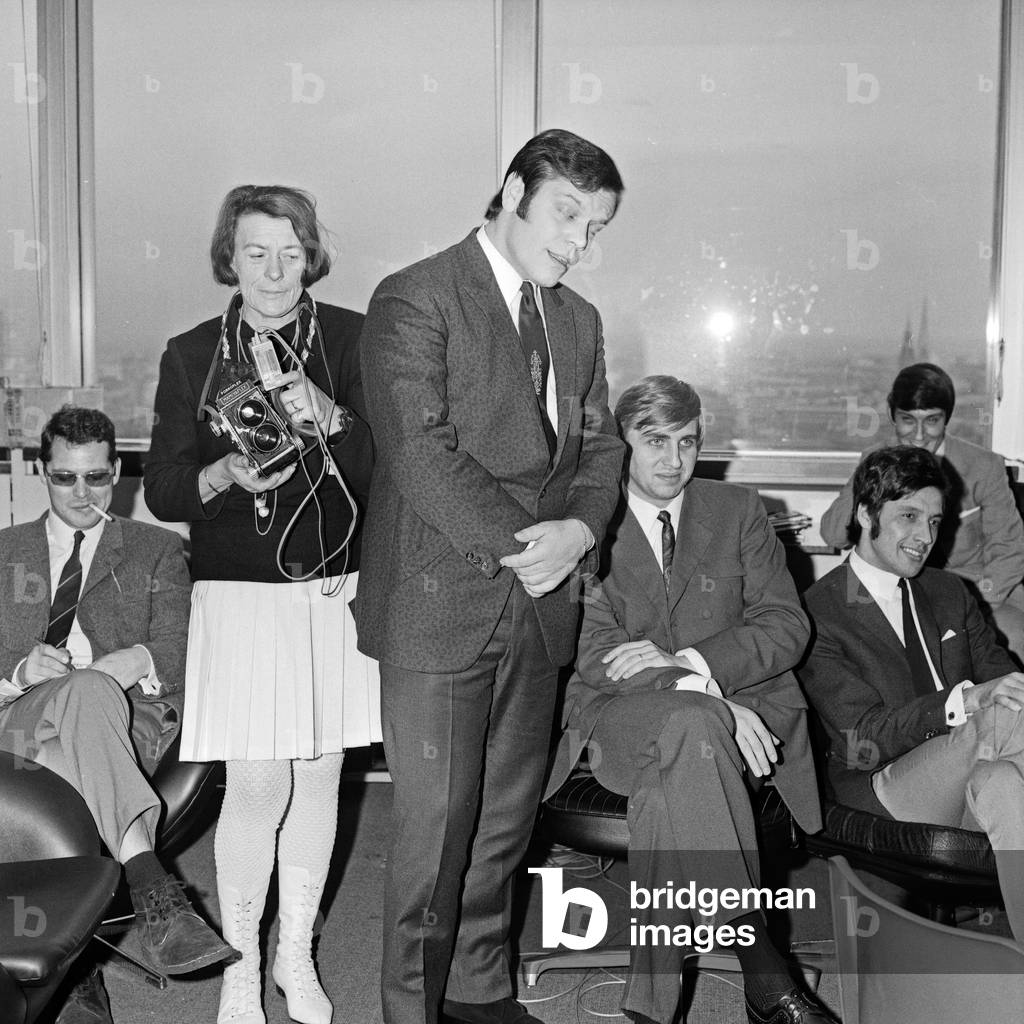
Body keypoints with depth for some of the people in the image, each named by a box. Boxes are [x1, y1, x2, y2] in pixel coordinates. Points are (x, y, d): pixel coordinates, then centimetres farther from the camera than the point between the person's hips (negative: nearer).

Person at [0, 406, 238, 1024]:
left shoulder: (158, 550, 22)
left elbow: (179, 649, 7)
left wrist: (140, 661, -17)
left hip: (127, 721, 1)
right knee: (89, 690, -38)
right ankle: (153, 892, -50)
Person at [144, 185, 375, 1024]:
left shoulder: (351, 339, 1)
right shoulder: (190, 355, 2)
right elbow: (162, 491, 1)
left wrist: (326, 417, -20)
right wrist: (228, 475, -18)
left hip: (337, 588, 1)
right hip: (240, 596, -1)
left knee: (319, 775, 10)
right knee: (257, 788, -4)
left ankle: (296, 955, 30)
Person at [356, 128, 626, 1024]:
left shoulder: (579, 320, 17)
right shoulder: (414, 300, -6)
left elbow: (598, 447, 15)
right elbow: (420, 451, -15)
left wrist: (579, 528, -5)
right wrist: (517, 545, -16)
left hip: (539, 609, 7)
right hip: (439, 605, -6)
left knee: (507, 818, 13)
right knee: (437, 822, 0)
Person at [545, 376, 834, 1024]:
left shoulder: (740, 513, 12)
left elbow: (786, 625, 3)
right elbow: (596, 655, -7)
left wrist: (687, 661, -15)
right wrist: (707, 697, -23)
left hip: (734, 713, 2)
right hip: (618, 722, -1)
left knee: (665, 790, -34)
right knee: (692, 726, -38)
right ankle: (763, 965, -37)